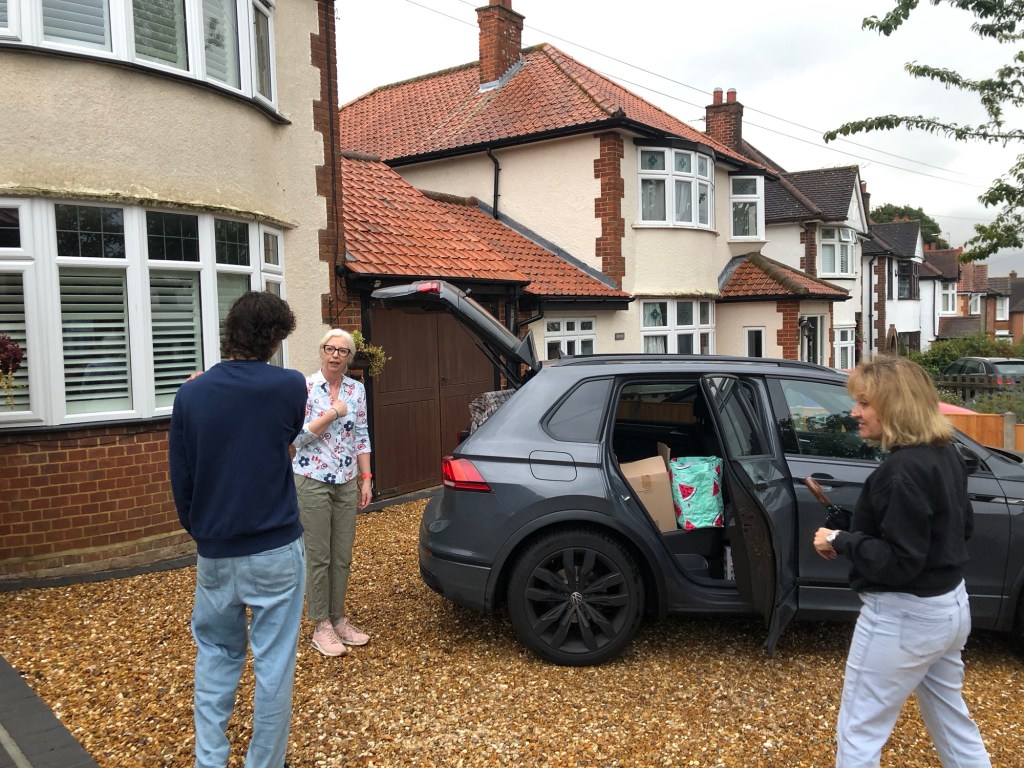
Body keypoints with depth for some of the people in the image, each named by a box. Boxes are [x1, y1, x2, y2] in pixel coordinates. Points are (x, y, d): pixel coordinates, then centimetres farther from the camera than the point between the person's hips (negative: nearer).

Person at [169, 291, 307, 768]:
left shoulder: (192, 395, -4)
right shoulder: (288, 387, -10)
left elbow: (179, 477, 2)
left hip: (214, 551, 3)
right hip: (275, 549, -3)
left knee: (216, 653, 22)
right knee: (273, 662, 9)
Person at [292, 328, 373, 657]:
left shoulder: (357, 389, 5)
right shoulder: (305, 387, -9)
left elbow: (362, 437, 9)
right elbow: (297, 437, -13)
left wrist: (366, 478, 5)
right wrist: (333, 413, -17)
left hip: (347, 482, 5)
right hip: (312, 482, -4)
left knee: (342, 556, 11)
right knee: (318, 556, 2)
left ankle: (338, 618, 25)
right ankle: (320, 626, 15)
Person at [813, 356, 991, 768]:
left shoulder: (902, 470, -26)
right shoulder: (946, 454, 4)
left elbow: (897, 563, -27)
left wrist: (839, 541, -14)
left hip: (904, 617, -10)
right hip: (950, 606, 10)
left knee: (859, 734, 5)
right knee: (952, 720, 26)